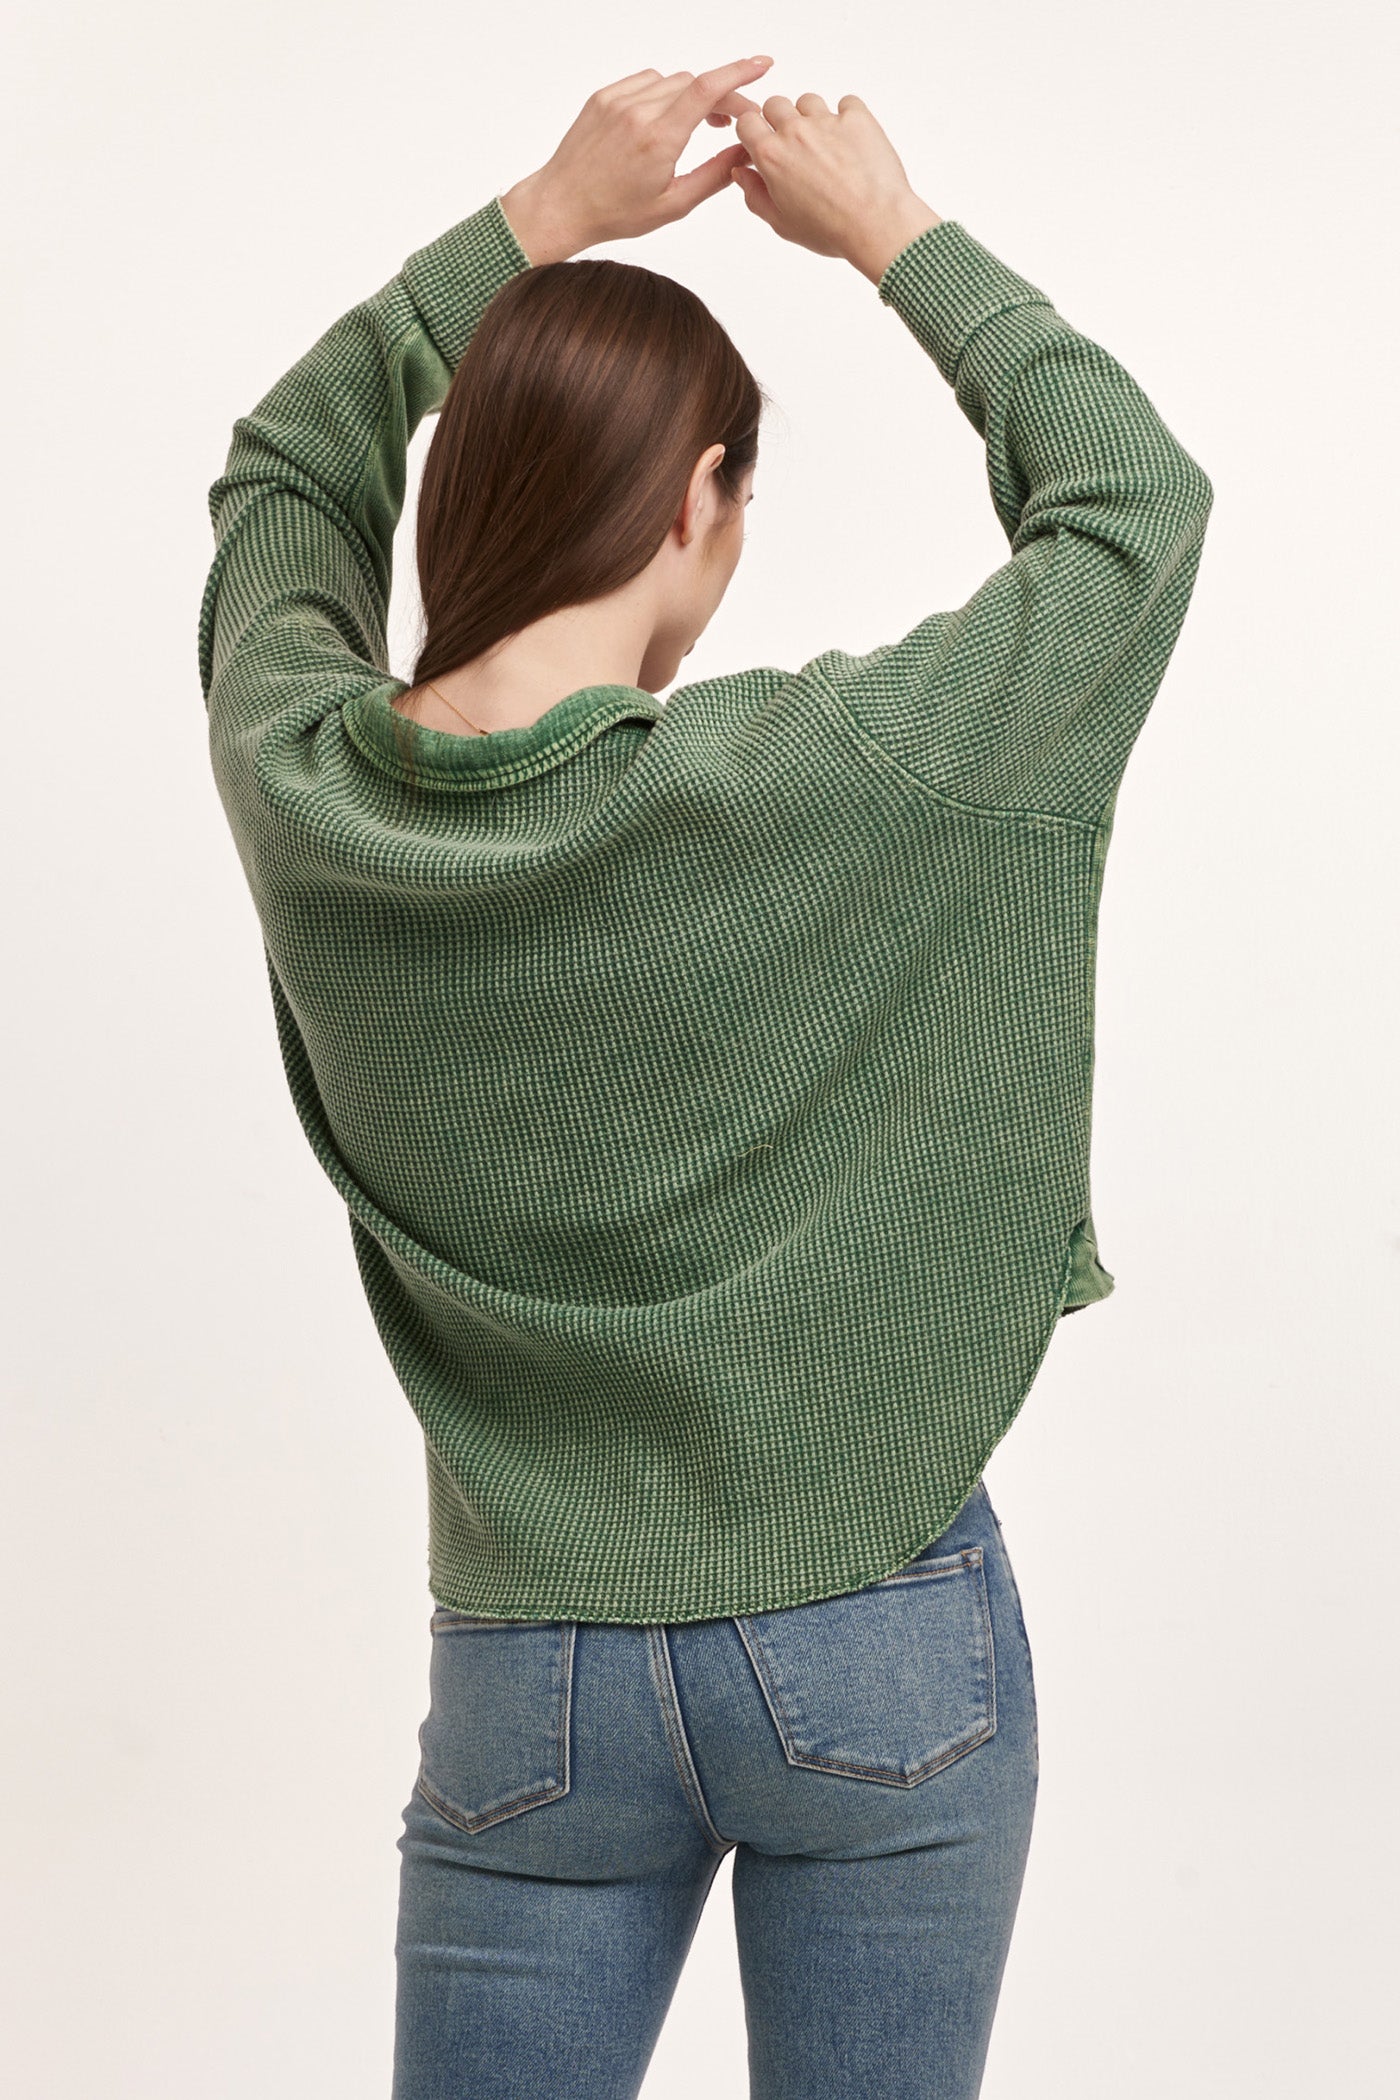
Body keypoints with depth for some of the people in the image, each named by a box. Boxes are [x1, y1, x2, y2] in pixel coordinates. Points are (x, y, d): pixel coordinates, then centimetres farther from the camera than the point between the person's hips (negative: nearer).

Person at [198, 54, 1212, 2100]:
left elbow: (285, 473, 13)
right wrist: (893, 230, 6)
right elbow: (1134, 491, -3)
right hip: (886, 1660, -2)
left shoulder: (303, 791, -9)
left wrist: (545, 215, 11)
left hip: (530, 1682, 3)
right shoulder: (821, 779, -19)